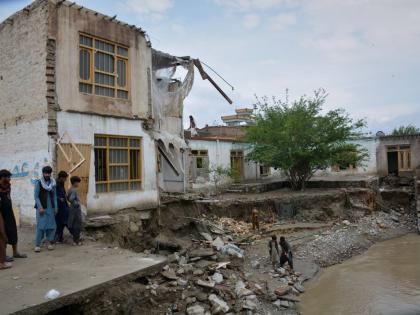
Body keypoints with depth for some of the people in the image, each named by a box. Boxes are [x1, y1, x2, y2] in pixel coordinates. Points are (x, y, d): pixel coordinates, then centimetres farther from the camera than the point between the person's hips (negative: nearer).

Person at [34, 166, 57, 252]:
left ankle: (50, 242, 11)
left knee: (51, 225, 3)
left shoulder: (53, 183, 8)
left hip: (50, 208, 4)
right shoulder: (38, 183, -3)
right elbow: (36, 196, -6)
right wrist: (40, 207, -14)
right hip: (41, 208, -4)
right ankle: (37, 245, -1)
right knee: (40, 226, -7)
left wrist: (55, 207, 6)